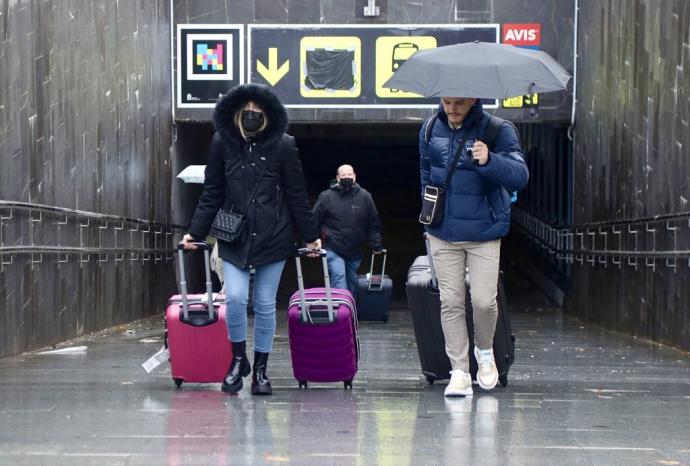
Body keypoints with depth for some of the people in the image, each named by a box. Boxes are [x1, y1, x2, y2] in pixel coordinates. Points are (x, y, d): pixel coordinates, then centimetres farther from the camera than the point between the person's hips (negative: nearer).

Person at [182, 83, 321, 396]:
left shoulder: (282, 146, -2)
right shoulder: (222, 143, 1)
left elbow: (297, 196, 3)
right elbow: (211, 194, 6)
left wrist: (310, 236, 5)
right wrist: (195, 232, 1)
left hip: (273, 237, 0)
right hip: (234, 237, 0)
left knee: (265, 304, 5)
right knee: (235, 298, -13)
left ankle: (260, 370, 17)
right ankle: (238, 359, 10)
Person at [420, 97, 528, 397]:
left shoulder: (498, 131, -9)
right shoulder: (430, 130, 5)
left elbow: (520, 176, -20)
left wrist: (489, 161, -38)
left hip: (484, 235, -3)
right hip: (442, 234, 3)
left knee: (484, 301, -4)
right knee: (451, 302, 2)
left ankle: (485, 351, 26)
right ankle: (459, 372, 7)